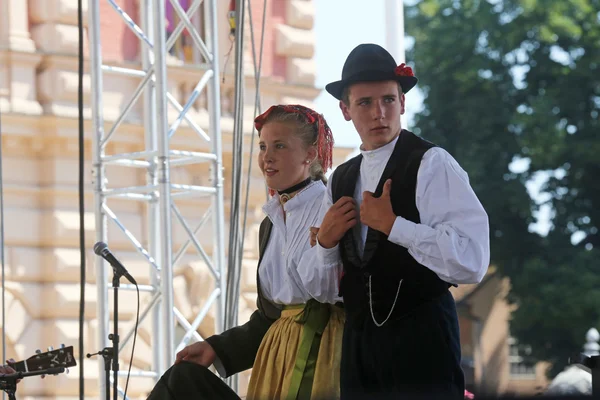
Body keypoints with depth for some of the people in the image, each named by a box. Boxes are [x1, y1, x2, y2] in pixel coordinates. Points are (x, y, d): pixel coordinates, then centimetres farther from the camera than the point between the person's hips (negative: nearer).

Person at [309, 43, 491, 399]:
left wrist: (392, 225, -18)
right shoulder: (341, 180, 12)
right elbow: (325, 282, 17)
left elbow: (472, 262, -20)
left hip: (421, 340, -6)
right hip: (358, 342, 6)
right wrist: (325, 241, -2)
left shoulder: (432, 165, -8)